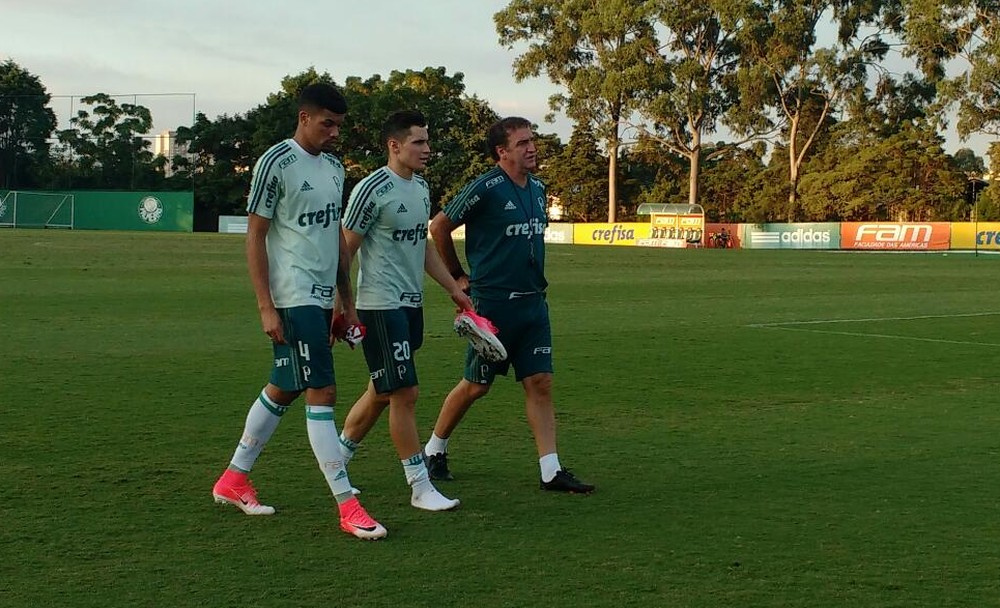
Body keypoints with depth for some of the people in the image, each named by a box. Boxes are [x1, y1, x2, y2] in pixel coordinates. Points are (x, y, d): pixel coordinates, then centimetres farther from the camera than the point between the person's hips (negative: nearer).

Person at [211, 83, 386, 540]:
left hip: (322, 298, 9)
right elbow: (254, 236, -10)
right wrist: (265, 307, -14)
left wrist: (348, 301, 18)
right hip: (293, 297, -9)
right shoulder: (276, 163, -10)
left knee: (283, 389, 15)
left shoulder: (334, 167, 14)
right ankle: (347, 506, -7)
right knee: (322, 392, -10)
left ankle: (233, 480, 29)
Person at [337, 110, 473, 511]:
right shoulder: (372, 190, -14)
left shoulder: (421, 187, 13)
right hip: (380, 306, -9)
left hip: (411, 304, 9)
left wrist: (454, 289, 20)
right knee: (404, 392, -7)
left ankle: (336, 460, 29)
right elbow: (345, 249, -11)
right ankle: (420, 487, 0)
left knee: (382, 391, 14)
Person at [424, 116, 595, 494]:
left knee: (540, 383, 2)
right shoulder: (486, 188, -13)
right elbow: (439, 227, -6)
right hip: (493, 303, -6)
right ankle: (434, 451, 24)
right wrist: (458, 276, 1)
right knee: (476, 386, 4)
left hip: (533, 301, 6)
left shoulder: (538, 188, 10)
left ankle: (551, 471, 4)